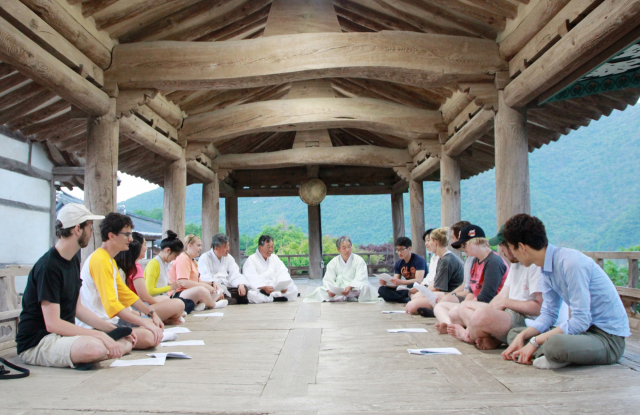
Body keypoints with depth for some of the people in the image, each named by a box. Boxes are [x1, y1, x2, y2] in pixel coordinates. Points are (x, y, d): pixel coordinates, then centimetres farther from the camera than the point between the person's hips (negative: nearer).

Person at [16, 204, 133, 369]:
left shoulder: (74, 261, 11)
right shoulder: (49, 266, -19)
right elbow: (52, 324, -23)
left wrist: (113, 329, 7)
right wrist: (100, 335, -24)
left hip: (64, 335, 10)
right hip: (36, 343, -10)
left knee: (128, 342, 1)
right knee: (95, 347, -37)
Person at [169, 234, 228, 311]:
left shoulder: (193, 261, 23)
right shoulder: (183, 259, -11)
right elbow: (183, 283, -23)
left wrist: (212, 283, 2)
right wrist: (206, 286, -20)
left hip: (192, 293, 11)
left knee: (219, 291, 10)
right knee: (201, 290, -39)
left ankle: (203, 304, -21)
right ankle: (213, 305, -7)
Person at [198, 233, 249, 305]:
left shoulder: (229, 258, 18)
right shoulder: (204, 258, -1)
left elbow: (235, 275, 8)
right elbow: (205, 278, -16)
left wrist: (241, 285, -15)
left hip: (226, 288, 6)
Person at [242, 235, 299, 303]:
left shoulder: (275, 258, 16)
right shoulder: (251, 260, -3)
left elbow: (282, 273, 4)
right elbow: (251, 279, -19)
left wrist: (283, 285, -18)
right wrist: (264, 287, -37)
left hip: (275, 290, 5)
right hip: (259, 290, -5)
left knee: (294, 289, -13)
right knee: (252, 295, -38)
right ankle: (276, 298, -20)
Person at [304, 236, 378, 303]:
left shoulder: (359, 260, 1)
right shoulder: (333, 262, 9)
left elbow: (360, 279, -11)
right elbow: (328, 280, 2)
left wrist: (350, 287, -31)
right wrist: (329, 290, -22)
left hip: (355, 289, -3)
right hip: (338, 291, 3)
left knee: (365, 287, -33)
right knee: (319, 290, -19)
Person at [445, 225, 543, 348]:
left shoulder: (535, 265, -17)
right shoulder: (515, 264, 17)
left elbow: (539, 307, -24)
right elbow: (502, 296, 14)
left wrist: (506, 302, -12)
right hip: (510, 314, 11)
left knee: (480, 315, -35)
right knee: (464, 306, 15)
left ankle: (469, 336, 1)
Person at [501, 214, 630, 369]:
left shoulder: (571, 262, -24)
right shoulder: (547, 269, 5)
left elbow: (580, 321, -25)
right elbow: (548, 314, 9)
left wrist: (535, 341, -21)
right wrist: (521, 337, -8)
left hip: (609, 338, -10)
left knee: (554, 344, -40)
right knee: (515, 333, 8)